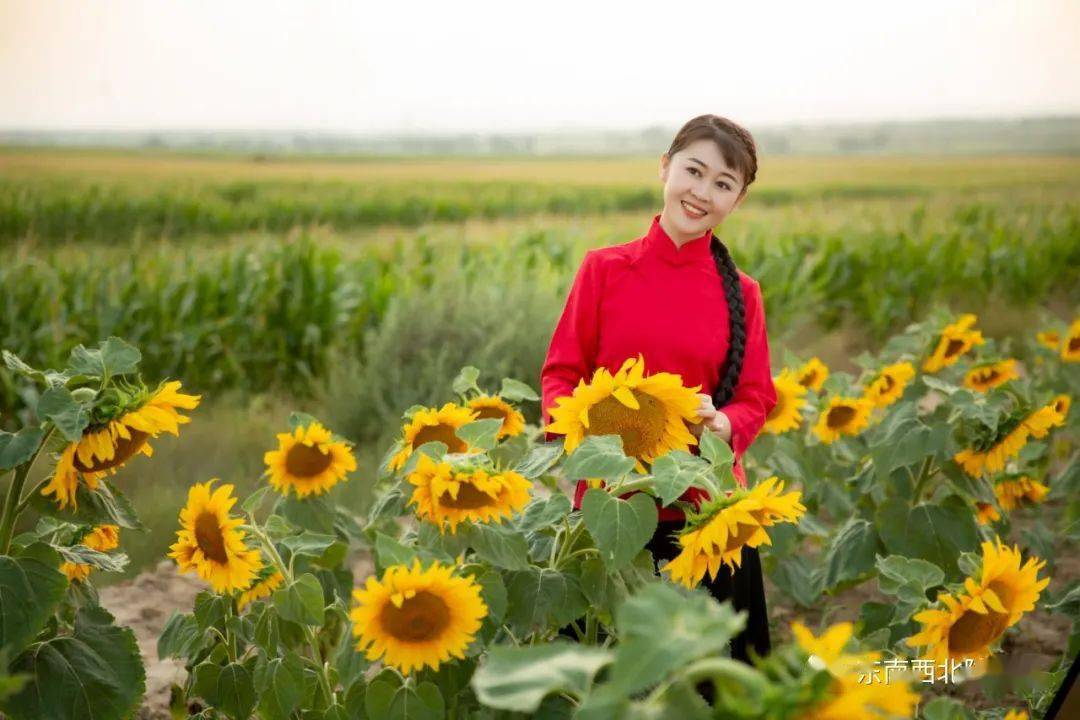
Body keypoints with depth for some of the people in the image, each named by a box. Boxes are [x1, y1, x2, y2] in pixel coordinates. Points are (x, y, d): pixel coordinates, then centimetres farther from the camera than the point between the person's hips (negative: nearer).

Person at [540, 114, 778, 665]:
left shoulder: (740, 293, 2)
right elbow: (561, 372, 3)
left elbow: (756, 399, 6)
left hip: (707, 507, 1)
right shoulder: (604, 268, -1)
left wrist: (720, 424, -15)